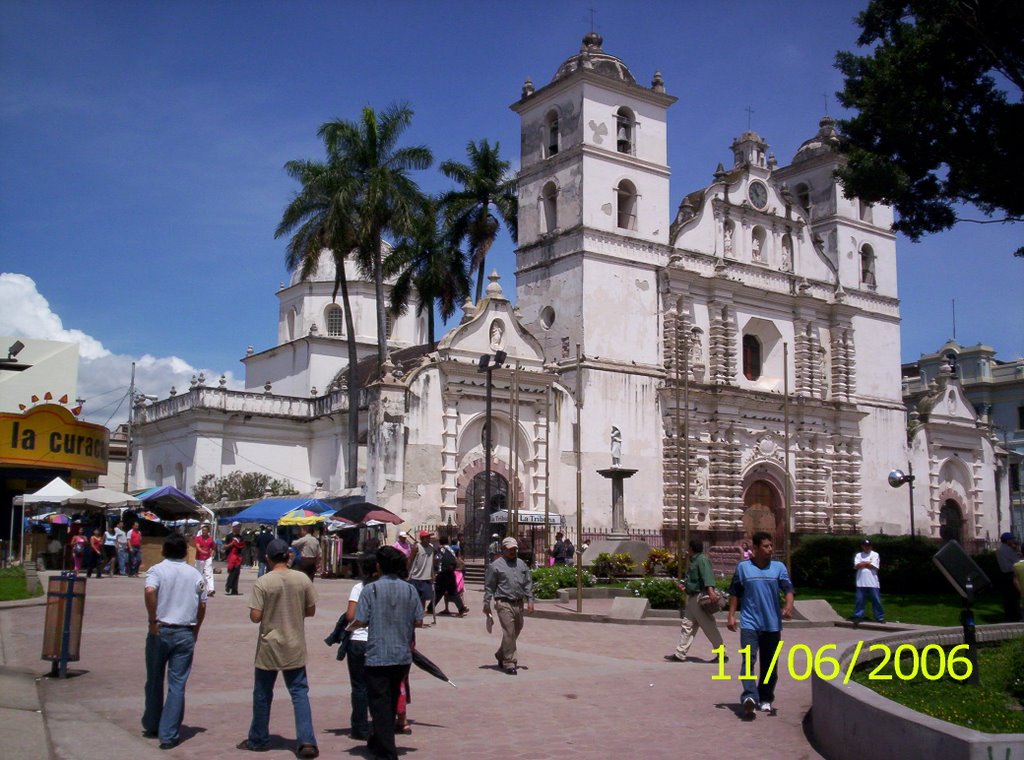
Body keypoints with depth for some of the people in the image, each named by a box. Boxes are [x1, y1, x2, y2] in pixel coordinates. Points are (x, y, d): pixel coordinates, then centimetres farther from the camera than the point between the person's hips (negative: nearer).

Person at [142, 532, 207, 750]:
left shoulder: (157, 570, -3)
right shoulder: (195, 574, 6)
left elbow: (149, 591, -24)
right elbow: (202, 605, 9)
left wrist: (153, 620, -16)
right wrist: (195, 630, 20)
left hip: (161, 631, -1)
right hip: (185, 634, 1)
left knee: (154, 681, 16)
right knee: (177, 685, 3)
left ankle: (152, 726, 30)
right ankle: (169, 735, 2)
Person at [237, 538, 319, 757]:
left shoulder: (262, 582, -13)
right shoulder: (303, 579, -4)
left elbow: (255, 617, -13)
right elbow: (311, 611, 4)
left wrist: (269, 613, 7)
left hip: (269, 647, -1)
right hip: (295, 647, 2)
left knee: (262, 694, 14)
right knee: (299, 692, 5)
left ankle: (258, 739, 26)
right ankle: (306, 741, -5)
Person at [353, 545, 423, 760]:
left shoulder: (370, 589, -11)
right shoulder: (409, 590, -2)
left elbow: (360, 621, -13)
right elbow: (418, 622, 1)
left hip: (377, 656, -4)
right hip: (403, 656, 4)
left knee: (380, 703, 2)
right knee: (392, 701, 21)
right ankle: (378, 742, 37)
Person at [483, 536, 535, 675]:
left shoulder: (521, 564, 13)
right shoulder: (496, 565, -3)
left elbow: (528, 584, 15)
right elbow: (489, 586, -2)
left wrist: (530, 601, 6)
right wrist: (486, 604, -4)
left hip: (519, 604, 6)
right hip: (504, 604, -6)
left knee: (516, 631, 14)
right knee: (509, 633, -9)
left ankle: (501, 656, 33)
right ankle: (509, 663, -3)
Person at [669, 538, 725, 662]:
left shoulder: (702, 560, -16)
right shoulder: (694, 561, 15)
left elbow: (707, 575, -33)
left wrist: (710, 590, -45)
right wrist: (686, 585, 32)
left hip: (701, 597, -11)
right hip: (692, 597, 11)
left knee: (710, 627, -2)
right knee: (686, 625, 10)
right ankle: (680, 654, 14)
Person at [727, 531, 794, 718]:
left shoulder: (779, 567, 3)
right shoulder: (743, 567, 2)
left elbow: (788, 588, -8)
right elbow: (735, 593, 8)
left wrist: (789, 605, -28)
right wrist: (731, 615, 3)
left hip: (772, 624, 2)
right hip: (749, 623, -2)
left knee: (769, 665, 10)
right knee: (749, 660, -16)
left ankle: (766, 700, 24)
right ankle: (749, 698, -27)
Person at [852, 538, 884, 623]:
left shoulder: (875, 554, 3)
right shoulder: (858, 555, 10)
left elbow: (873, 566, -9)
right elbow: (856, 566, -5)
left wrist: (862, 564, -2)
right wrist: (868, 563, -8)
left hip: (873, 583, -2)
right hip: (861, 583, 2)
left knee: (876, 600, 1)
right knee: (859, 600, 3)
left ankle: (880, 617, 7)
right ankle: (858, 616, 8)